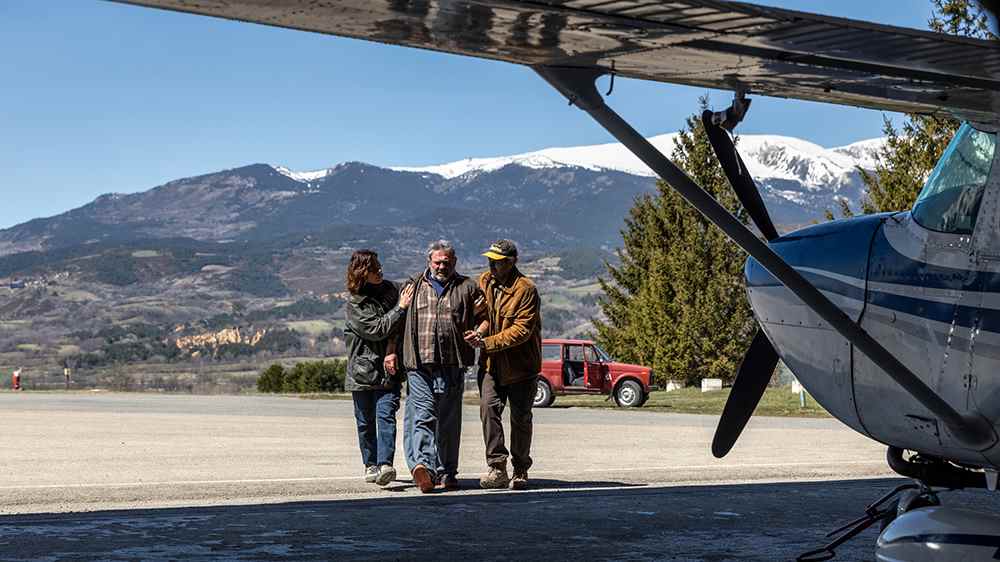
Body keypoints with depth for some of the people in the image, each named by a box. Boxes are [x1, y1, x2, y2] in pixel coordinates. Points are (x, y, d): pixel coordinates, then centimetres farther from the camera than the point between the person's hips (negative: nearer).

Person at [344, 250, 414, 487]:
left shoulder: (389, 289, 7)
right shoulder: (355, 304, -6)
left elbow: (400, 327, 15)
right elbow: (376, 329, -16)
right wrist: (400, 308, -15)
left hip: (387, 369, 2)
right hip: (363, 369, -2)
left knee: (386, 415, -13)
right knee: (366, 421, 9)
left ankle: (385, 464, -20)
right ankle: (370, 464, 22)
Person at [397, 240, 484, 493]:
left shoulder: (467, 288, 12)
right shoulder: (413, 286, 14)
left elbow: (482, 319, 14)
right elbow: (398, 322, 18)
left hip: (452, 366, 1)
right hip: (418, 365, 0)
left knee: (448, 421, 5)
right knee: (422, 415, -13)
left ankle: (446, 474, 13)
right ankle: (422, 464, -25)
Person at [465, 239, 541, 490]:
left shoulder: (526, 289, -14)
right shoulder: (484, 282, 5)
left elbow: (521, 330, -19)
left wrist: (487, 343, -22)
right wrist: (479, 331, -10)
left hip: (521, 366, -4)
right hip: (491, 364, 4)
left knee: (520, 418, 6)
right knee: (489, 408, -13)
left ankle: (520, 470, 22)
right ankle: (497, 467, -10)